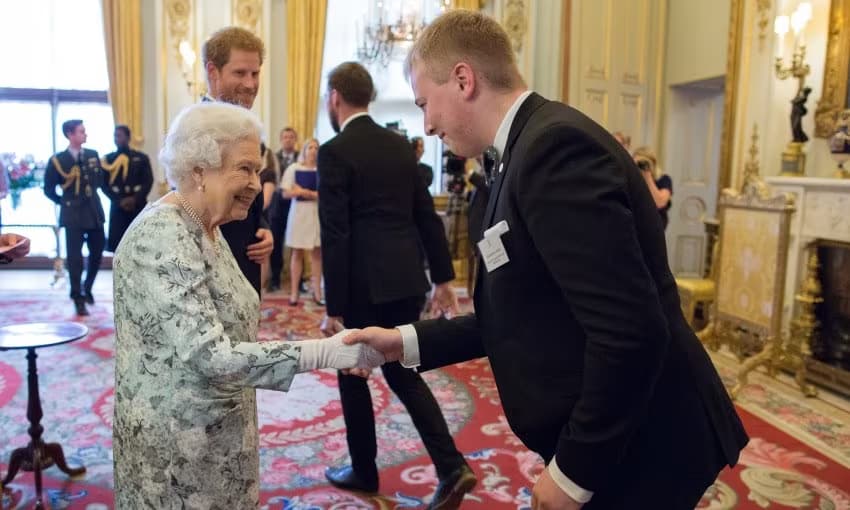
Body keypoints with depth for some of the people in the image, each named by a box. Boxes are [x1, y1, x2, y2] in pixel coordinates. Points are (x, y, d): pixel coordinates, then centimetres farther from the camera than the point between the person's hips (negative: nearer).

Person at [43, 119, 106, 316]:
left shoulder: (92, 155, 6)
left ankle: (87, 288, 32)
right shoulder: (58, 160, -7)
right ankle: (78, 299, 8)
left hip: (94, 211, 4)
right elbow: (49, 189, 1)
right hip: (73, 214, -4)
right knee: (75, 256, -2)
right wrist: (64, 202, 6)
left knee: (97, 252, 10)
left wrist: (90, 194, 6)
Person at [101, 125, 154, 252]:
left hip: (138, 206, -1)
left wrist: (135, 199, -13)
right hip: (118, 207, 1)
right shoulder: (108, 159, 8)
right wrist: (119, 201, -10)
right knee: (118, 245, -2)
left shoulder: (141, 158, 7)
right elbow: (105, 185, 3)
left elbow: (148, 181, 0)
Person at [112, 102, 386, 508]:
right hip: (176, 445, -8)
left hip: (213, 434, 9)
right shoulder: (163, 236, -24)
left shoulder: (205, 228, 5)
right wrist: (326, 352, -34)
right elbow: (208, 355, -31)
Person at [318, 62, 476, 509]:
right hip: (406, 281, 6)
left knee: (352, 376, 14)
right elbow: (427, 216, 9)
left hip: (363, 286, -6)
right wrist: (443, 277, 14)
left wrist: (333, 307, -12)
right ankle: (451, 467, 10)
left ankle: (364, 471, 29)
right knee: (402, 372, 17)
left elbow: (335, 236, -16)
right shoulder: (400, 145, 8)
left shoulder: (334, 152, -11)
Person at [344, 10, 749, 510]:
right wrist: (410, 341, 8)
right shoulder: (534, 147, 9)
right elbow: (520, 317, 12)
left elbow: (630, 332, -28)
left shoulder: (553, 144, -22)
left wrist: (573, 470, -18)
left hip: (640, 446, -9)